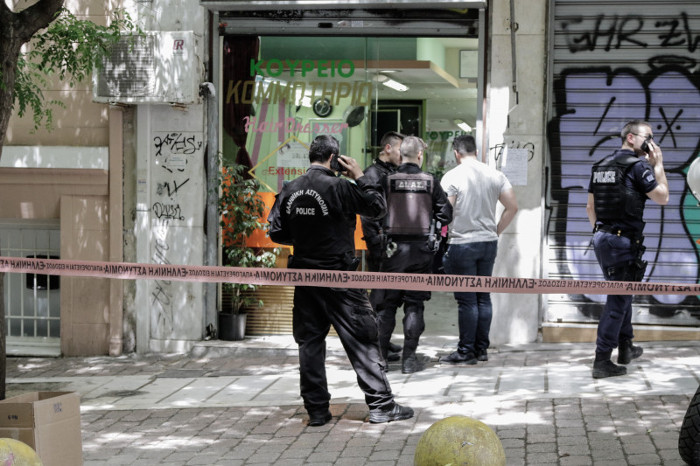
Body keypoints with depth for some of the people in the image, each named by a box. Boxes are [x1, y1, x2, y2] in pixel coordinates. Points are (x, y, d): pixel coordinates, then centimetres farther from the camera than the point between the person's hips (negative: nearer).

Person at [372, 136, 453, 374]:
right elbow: (445, 215, 1)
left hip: (393, 248, -1)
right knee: (414, 303, 7)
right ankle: (409, 358, 7)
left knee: (385, 303, 7)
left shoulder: (387, 180, -5)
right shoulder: (430, 181, -1)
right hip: (421, 249, 1)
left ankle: (380, 356, 7)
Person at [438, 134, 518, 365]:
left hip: (462, 244, -5)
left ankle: (466, 352, 2)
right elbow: (512, 206, 5)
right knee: (483, 297, 12)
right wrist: (496, 231, 12)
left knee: (467, 299, -2)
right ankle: (481, 348, 17)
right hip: (489, 243, 5)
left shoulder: (452, 177, -10)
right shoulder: (495, 175, 5)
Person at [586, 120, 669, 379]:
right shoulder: (638, 165, -10)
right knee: (617, 299, -5)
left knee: (621, 293, 22)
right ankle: (602, 361, -6)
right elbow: (662, 197, -6)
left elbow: (590, 207, 17)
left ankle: (625, 348, 31)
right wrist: (658, 164, 1)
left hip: (602, 238, 8)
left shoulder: (600, 166, 14)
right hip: (624, 240, -8)